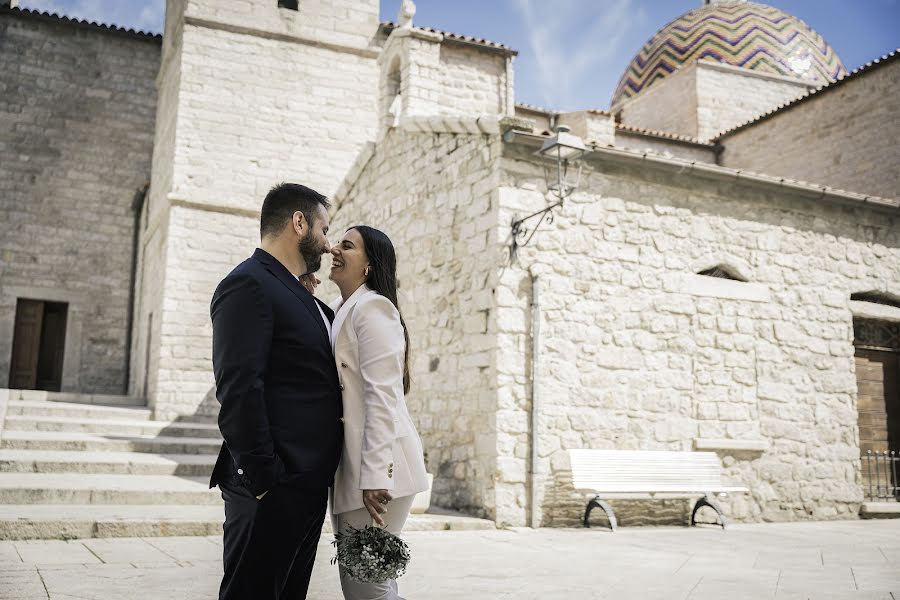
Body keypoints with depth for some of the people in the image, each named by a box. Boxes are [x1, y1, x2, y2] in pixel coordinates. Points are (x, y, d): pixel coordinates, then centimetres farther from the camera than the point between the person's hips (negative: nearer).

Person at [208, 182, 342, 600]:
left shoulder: (298, 296, 19)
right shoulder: (247, 285, -12)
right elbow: (238, 391, -20)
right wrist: (263, 482, -21)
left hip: (307, 486, 9)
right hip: (272, 489, -9)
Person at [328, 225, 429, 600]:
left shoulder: (372, 306, -9)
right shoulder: (339, 311, 18)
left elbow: (382, 396, -18)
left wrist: (374, 475, -24)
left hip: (375, 469, -9)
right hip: (348, 469, 9)